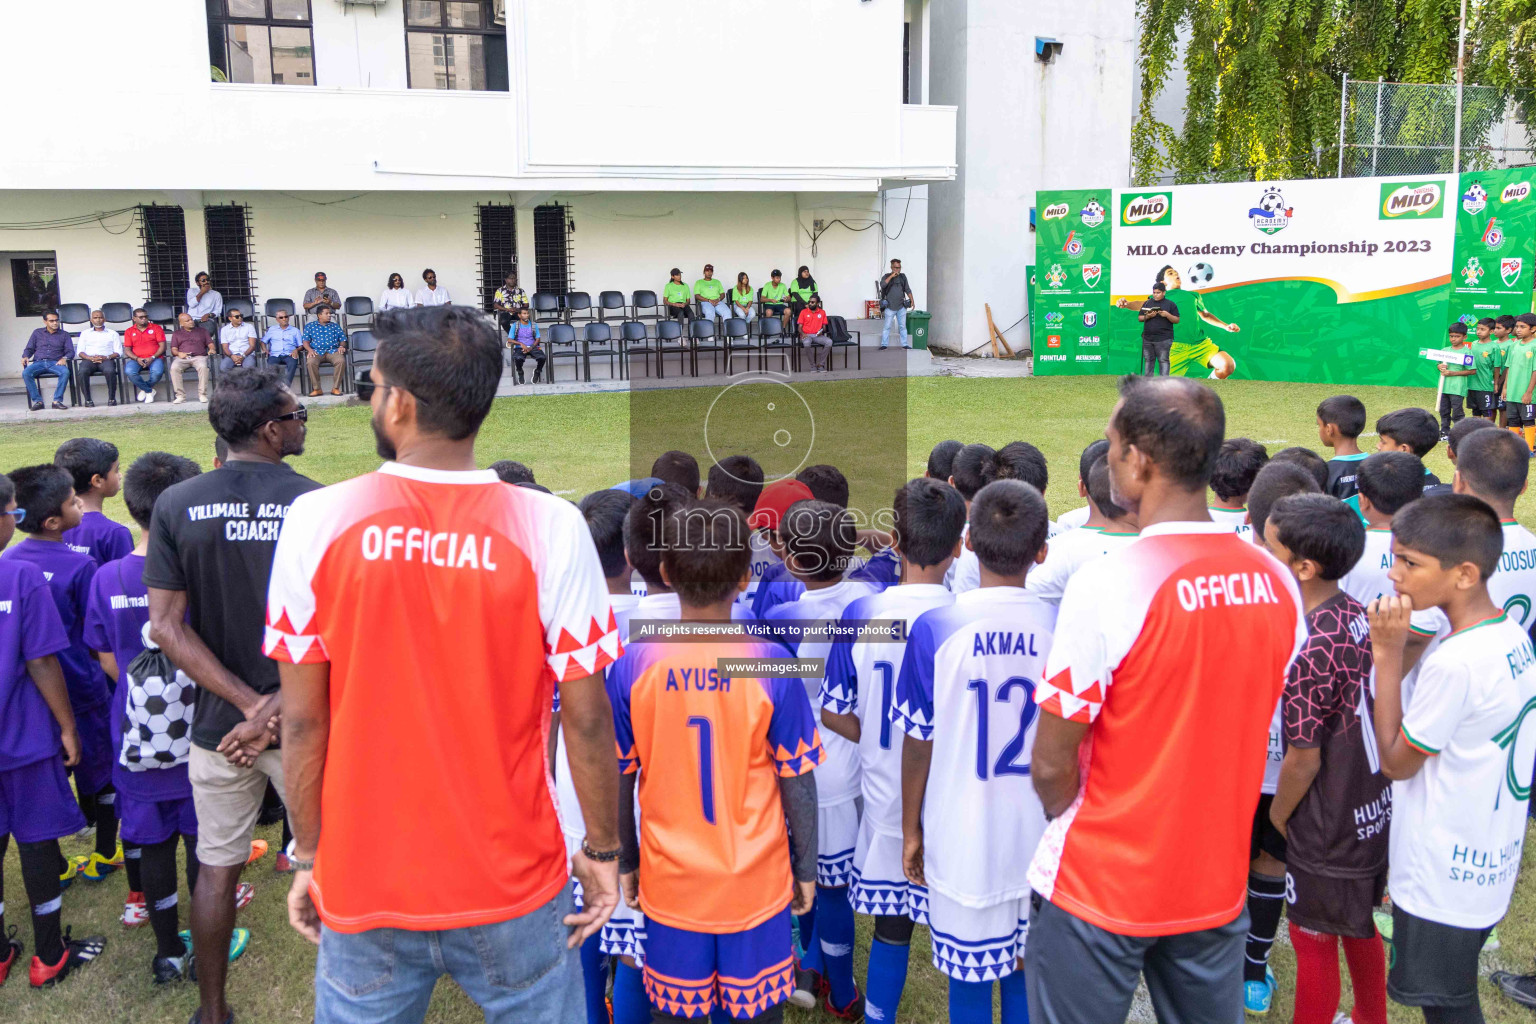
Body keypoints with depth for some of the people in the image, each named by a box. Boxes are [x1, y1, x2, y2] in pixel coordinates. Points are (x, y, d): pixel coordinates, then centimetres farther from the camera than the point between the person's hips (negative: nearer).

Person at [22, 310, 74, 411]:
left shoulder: (64, 334, 18)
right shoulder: (37, 332, 21)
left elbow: (70, 351, 9)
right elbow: (29, 349, 20)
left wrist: (64, 358, -14)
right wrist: (25, 357, -3)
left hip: (55, 362, -1)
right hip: (39, 362, 1)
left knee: (65, 372, -36)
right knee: (26, 373, -31)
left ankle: (57, 401, -31)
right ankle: (37, 401, -26)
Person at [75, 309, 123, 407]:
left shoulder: (113, 333, 20)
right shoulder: (85, 333, 24)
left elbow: (118, 352, 9)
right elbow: (80, 352, 13)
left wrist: (106, 357, -11)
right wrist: (90, 358, -9)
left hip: (107, 359, -1)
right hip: (89, 359, 1)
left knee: (110, 371, -37)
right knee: (83, 371, -34)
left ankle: (112, 398, -25)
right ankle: (87, 399, -27)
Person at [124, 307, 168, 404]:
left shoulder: (156, 328, 11)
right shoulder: (129, 331, 15)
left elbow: (162, 346, 3)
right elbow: (127, 350, 9)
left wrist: (152, 358, -11)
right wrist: (137, 359, -12)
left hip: (154, 358, -1)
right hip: (136, 359, 1)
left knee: (157, 372, -36)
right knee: (129, 372, -32)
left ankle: (144, 389, -4)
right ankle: (149, 391, -12)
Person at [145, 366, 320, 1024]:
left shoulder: (177, 505, -4)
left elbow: (166, 626, -8)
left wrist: (249, 704, -10)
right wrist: (278, 711, -13)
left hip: (218, 720, 3)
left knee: (217, 868, 18)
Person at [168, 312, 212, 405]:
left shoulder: (202, 331, 25)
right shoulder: (176, 333, 25)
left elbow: (210, 343, 18)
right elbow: (173, 349, 16)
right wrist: (179, 353, -8)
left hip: (199, 356, -1)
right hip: (182, 357, 1)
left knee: (203, 367, -37)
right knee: (174, 368, -33)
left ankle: (202, 394, -30)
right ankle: (180, 395, -29)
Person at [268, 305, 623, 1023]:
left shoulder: (316, 522, -11)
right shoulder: (550, 529, -15)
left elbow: (302, 720, -6)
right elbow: (587, 720, -11)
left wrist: (307, 857, 8)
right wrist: (603, 851, 4)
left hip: (363, 890, 2)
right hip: (513, 886, -1)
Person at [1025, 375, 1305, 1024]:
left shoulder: (1105, 586, -24)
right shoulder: (1277, 583, -5)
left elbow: (1051, 765, -18)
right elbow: (1254, 734, 7)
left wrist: (1070, 819, 2)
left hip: (1101, 888, -5)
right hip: (1218, 883, 5)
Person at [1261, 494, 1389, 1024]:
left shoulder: (1308, 652, -29)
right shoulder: (1357, 614, -5)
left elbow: (1303, 761, -20)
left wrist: (1276, 817, -5)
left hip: (1328, 830, -8)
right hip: (1374, 811, 8)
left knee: (1314, 943, 10)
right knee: (1359, 926, 27)